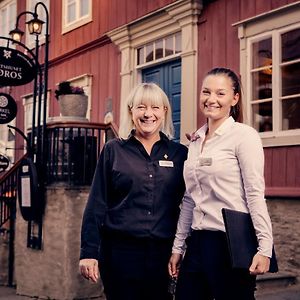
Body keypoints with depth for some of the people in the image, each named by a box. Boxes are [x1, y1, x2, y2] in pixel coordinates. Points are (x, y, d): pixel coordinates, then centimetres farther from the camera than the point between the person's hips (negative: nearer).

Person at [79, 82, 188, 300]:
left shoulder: (179, 153, 6)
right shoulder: (113, 150, 3)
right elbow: (97, 204, 1)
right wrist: (89, 252, -4)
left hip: (163, 251, 2)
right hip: (120, 249, -1)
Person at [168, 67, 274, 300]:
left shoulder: (244, 135, -7)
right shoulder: (196, 140, 12)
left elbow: (255, 194, -12)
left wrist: (264, 247, -18)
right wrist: (178, 246, 14)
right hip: (197, 243, 6)